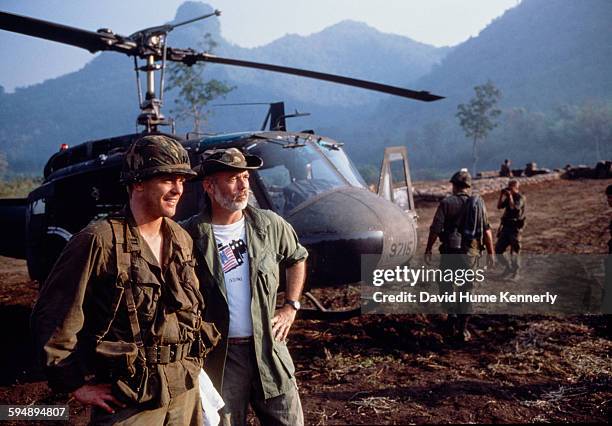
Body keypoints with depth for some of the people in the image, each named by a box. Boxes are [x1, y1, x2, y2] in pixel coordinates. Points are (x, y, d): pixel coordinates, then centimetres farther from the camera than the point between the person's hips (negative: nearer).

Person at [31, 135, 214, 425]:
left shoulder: (182, 240, 5)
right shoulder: (99, 241, -15)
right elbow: (50, 317, -12)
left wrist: (192, 364, 11)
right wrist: (77, 385, -10)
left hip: (185, 391, 6)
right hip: (127, 401, -6)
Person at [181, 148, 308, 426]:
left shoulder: (269, 224, 0)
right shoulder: (190, 237, -11)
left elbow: (297, 258, 18)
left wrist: (290, 308, 11)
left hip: (268, 348, 3)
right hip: (220, 357, -3)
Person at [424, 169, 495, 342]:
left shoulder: (446, 203, -5)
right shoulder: (478, 203, 2)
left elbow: (435, 229, -9)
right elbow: (486, 230, 1)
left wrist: (428, 251, -2)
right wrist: (490, 253, 7)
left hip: (449, 250, -2)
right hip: (471, 252, 2)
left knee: (447, 285, 14)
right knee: (466, 290, 11)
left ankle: (452, 316, -6)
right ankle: (462, 329, 13)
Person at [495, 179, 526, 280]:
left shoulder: (521, 198, -8)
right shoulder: (508, 197, 13)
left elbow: (514, 208, -24)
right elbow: (499, 206, 9)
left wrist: (510, 196, -19)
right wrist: (501, 195, 0)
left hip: (515, 227, -7)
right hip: (505, 226, 7)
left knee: (515, 251, -2)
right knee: (498, 250, 6)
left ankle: (515, 273, 10)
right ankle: (508, 268, 23)